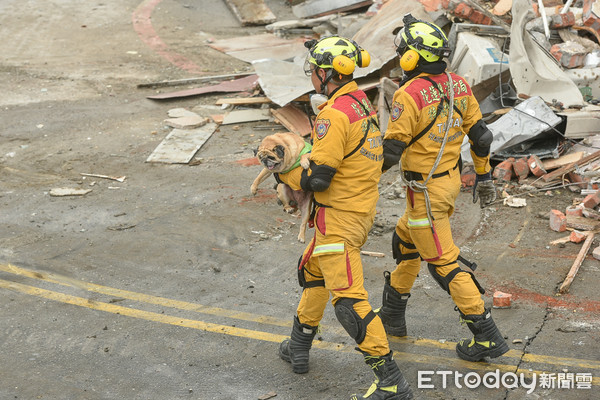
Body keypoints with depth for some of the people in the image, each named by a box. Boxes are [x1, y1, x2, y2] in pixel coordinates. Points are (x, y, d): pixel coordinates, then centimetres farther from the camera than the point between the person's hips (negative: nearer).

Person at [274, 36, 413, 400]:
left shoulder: (334, 115, -21)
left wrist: (284, 174, -3)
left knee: (349, 298, -9)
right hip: (363, 209, 11)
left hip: (339, 216, -11)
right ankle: (298, 348, 42)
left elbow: (318, 179, -22)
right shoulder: (361, 101, 9)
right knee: (313, 270, 27)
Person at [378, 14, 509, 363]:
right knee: (405, 242, 25)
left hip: (426, 192, -9)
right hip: (451, 179, 9)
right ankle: (392, 316, 39)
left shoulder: (409, 94, -22)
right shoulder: (458, 86, 0)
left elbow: (391, 152, -21)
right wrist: (484, 177, 18)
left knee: (443, 262, 0)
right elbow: (480, 136, 7)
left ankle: (487, 337, 3)